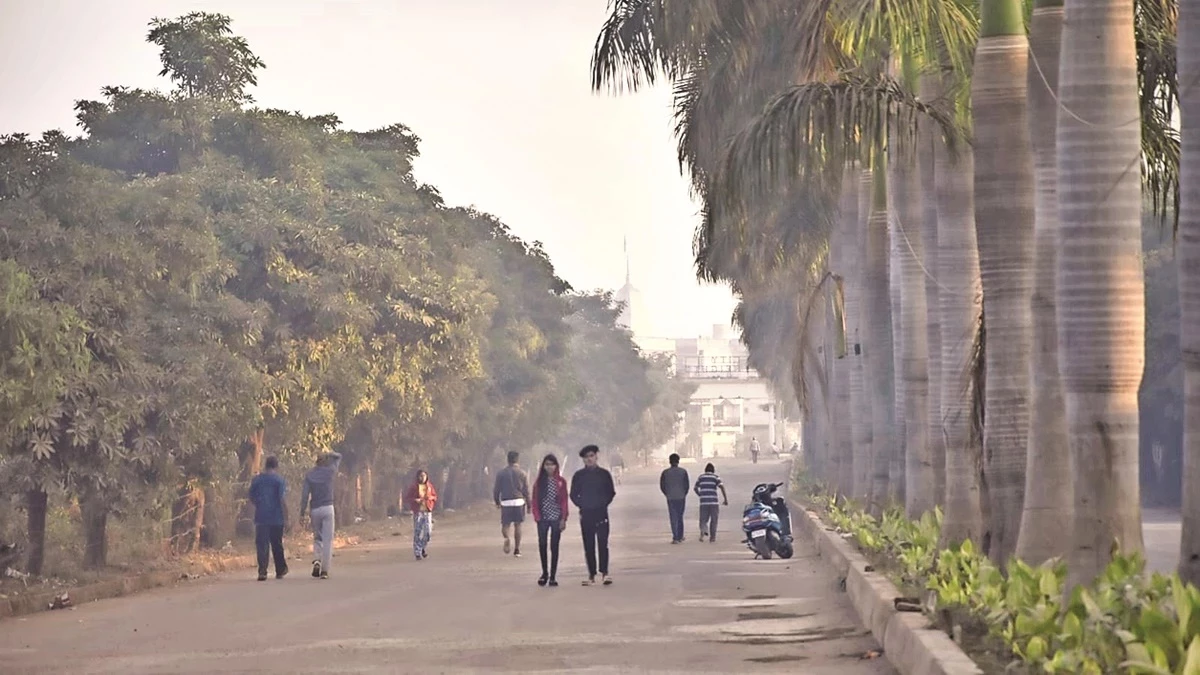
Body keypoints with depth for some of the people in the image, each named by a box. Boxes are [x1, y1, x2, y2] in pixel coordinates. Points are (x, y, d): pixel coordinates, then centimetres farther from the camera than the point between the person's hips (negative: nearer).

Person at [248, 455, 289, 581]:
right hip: (276, 518, -1)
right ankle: (280, 571, 23)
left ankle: (262, 572, -12)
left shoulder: (256, 480, 4)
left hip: (261, 517, 1)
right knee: (277, 545, 12)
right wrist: (286, 518, -8)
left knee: (262, 545, -1)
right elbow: (282, 500, -11)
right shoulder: (280, 480, -5)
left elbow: (251, 499, 11)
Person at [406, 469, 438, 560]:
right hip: (418, 511, -3)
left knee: (428, 532, 0)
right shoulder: (413, 487, -3)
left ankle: (423, 548, 25)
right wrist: (415, 500, -18)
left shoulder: (429, 486, 8)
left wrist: (431, 497, -7)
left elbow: (435, 496, 16)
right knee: (417, 532, -5)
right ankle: (417, 553, 1)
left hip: (427, 511, 3)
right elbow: (406, 497, -2)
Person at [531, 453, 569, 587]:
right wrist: (537, 516, -6)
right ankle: (544, 572, 17)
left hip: (556, 518, -1)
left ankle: (553, 576, 6)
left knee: (554, 546, 1)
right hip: (543, 518, 1)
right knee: (542, 545, 0)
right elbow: (534, 500, 4)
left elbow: (564, 501, 0)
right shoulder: (539, 481, 4)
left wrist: (563, 519, -6)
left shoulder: (560, 482, 1)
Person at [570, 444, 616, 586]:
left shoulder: (604, 474, 5)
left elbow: (611, 492, 10)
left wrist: (604, 504, 0)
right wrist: (581, 505, 1)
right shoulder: (579, 476, 6)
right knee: (588, 546, 2)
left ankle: (604, 572, -13)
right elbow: (574, 495, 11)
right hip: (586, 514, 1)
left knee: (603, 543, -11)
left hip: (601, 513, -1)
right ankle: (591, 575, 6)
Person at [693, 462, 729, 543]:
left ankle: (703, 530, -21)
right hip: (713, 501, -2)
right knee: (713, 520, 11)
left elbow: (695, 488, 16)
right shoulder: (715, 477, 2)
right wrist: (725, 499, -7)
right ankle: (712, 537, 12)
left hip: (703, 502, 2)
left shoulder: (701, 477, 10)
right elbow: (721, 487, -10)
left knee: (703, 519, 8)